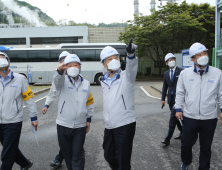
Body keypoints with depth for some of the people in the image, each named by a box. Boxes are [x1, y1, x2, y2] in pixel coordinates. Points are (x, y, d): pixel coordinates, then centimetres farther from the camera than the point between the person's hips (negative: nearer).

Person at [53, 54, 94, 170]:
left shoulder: (86, 83, 5)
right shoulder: (62, 81, -4)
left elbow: (89, 103, 13)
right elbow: (58, 79, -31)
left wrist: (88, 119, 9)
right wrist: (59, 70, -53)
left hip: (80, 126, 1)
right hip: (63, 125, -1)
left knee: (78, 155, 4)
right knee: (67, 153, 15)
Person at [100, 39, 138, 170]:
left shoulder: (126, 76, -7)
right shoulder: (104, 81, 12)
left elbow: (132, 68, -30)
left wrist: (131, 54, -50)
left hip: (125, 125, -6)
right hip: (109, 126, 7)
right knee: (109, 156, 21)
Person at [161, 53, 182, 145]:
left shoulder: (181, 71, -5)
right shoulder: (166, 73, 12)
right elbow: (165, 87, 15)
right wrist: (163, 99, 11)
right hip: (170, 98, 6)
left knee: (173, 117, -9)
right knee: (175, 117, 13)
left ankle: (168, 138, -6)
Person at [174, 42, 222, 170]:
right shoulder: (185, 73, 0)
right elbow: (180, 92, 7)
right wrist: (178, 108, 5)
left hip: (209, 118, 0)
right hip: (189, 117, 1)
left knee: (206, 147, 14)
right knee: (186, 143, 13)